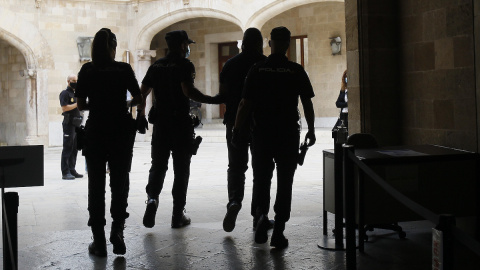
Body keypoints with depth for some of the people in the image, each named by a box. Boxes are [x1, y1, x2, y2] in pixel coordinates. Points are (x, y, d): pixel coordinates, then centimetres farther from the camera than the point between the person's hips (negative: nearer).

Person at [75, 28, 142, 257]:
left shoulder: (87, 70, -2)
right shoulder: (124, 69, -3)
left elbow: (81, 105, -2)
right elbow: (138, 98, 1)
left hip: (95, 132, 0)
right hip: (121, 132, 0)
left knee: (96, 184, 7)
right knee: (120, 182, 10)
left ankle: (99, 241, 7)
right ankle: (117, 229, -5)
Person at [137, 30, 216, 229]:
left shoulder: (156, 65, 10)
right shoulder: (185, 65, -7)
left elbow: (142, 92, 12)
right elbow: (188, 91, -22)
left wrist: (140, 114, 22)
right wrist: (211, 100, -16)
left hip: (160, 122, 4)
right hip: (181, 123, -4)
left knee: (158, 165, 12)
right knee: (181, 169, 4)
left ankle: (152, 197, -15)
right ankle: (178, 215, 7)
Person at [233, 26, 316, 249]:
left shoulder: (257, 70, -1)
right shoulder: (297, 71, -2)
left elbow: (245, 104, -3)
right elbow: (307, 104, 0)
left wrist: (237, 130, 5)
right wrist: (311, 130, 12)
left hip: (262, 133, 1)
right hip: (289, 134, 0)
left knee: (261, 178, 15)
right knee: (284, 182, 6)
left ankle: (261, 214, -9)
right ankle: (278, 232, 6)